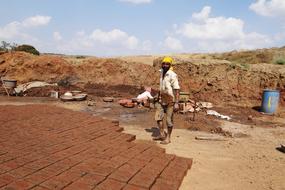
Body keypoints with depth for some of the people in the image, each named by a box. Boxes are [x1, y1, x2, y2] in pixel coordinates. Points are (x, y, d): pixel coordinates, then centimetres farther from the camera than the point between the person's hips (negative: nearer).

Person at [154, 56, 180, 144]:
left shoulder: (173, 75, -16)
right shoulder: (162, 73, 9)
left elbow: (177, 90, -19)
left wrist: (176, 103, -24)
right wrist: (159, 97, 22)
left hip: (170, 100, -7)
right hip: (162, 100, 7)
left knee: (169, 120, 2)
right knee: (158, 117, 7)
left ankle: (168, 138, 16)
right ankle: (162, 135, 23)